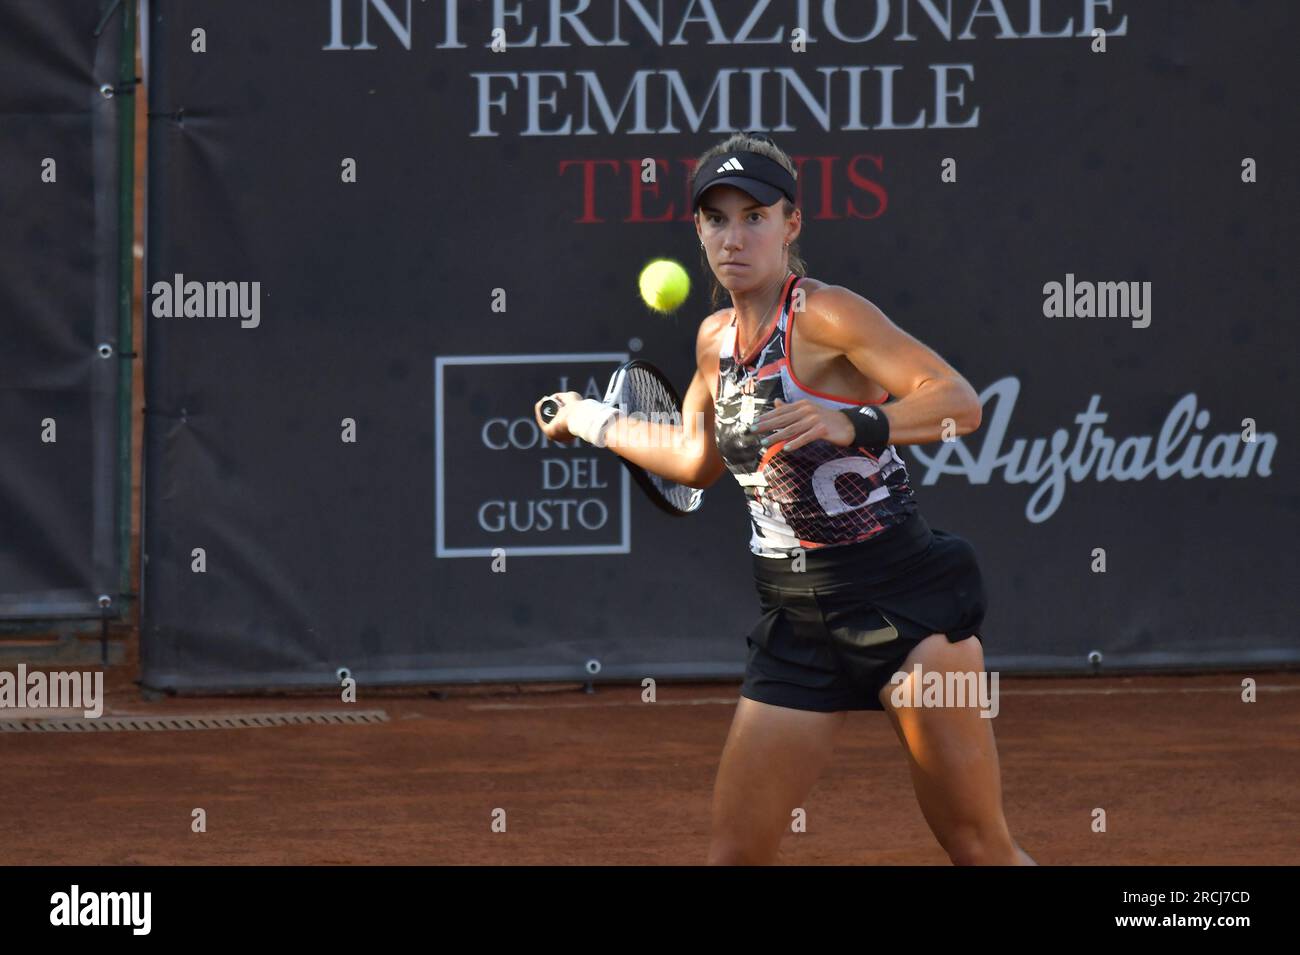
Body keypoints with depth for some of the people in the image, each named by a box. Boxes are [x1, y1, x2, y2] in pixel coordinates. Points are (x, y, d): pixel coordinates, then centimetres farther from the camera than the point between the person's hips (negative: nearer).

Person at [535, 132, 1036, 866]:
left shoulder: (824, 314, -11)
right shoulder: (718, 338, 12)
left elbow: (960, 402, -21)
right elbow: (698, 460, 30)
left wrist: (851, 427, -36)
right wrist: (591, 421, 40)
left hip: (905, 600, -7)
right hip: (799, 624, 7)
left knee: (978, 845, -10)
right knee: (736, 853, 2)